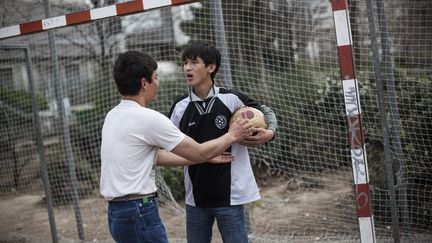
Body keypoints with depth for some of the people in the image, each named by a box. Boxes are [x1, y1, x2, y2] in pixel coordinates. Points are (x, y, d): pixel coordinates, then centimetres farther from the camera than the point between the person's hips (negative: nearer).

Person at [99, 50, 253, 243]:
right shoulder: (147, 118, -16)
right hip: (139, 214, -9)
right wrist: (232, 136, 9)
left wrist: (207, 157, 21)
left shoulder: (113, 116, 12)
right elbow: (199, 153, -8)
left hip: (116, 212, 9)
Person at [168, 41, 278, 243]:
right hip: (195, 199, 3)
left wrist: (270, 132, -12)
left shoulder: (231, 99, -8)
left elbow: (265, 111, 5)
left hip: (229, 196, -3)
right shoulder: (180, 107, -1)